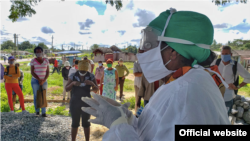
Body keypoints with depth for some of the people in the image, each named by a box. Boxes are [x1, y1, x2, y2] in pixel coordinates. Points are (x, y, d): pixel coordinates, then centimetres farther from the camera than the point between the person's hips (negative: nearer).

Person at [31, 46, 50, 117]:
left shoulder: (46, 61, 5)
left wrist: (43, 80, -8)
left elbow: (48, 72, 4)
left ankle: (44, 112, 0)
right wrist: (39, 80, -11)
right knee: (36, 96, -1)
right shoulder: (33, 61, 0)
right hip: (35, 81, -1)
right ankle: (37, 111, 13)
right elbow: (32, 72, -4)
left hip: (44, 81, 1)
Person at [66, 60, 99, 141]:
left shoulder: (91, 76, -7)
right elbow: (66, 89, -4)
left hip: (86, 103, 0)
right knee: (75, 124, 9)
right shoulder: (73, 76, -6)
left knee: (86, 123, 10)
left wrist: (92, 83, -26)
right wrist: (73, 83, -23)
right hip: (75, 103, 0)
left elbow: (96, 90, -6)